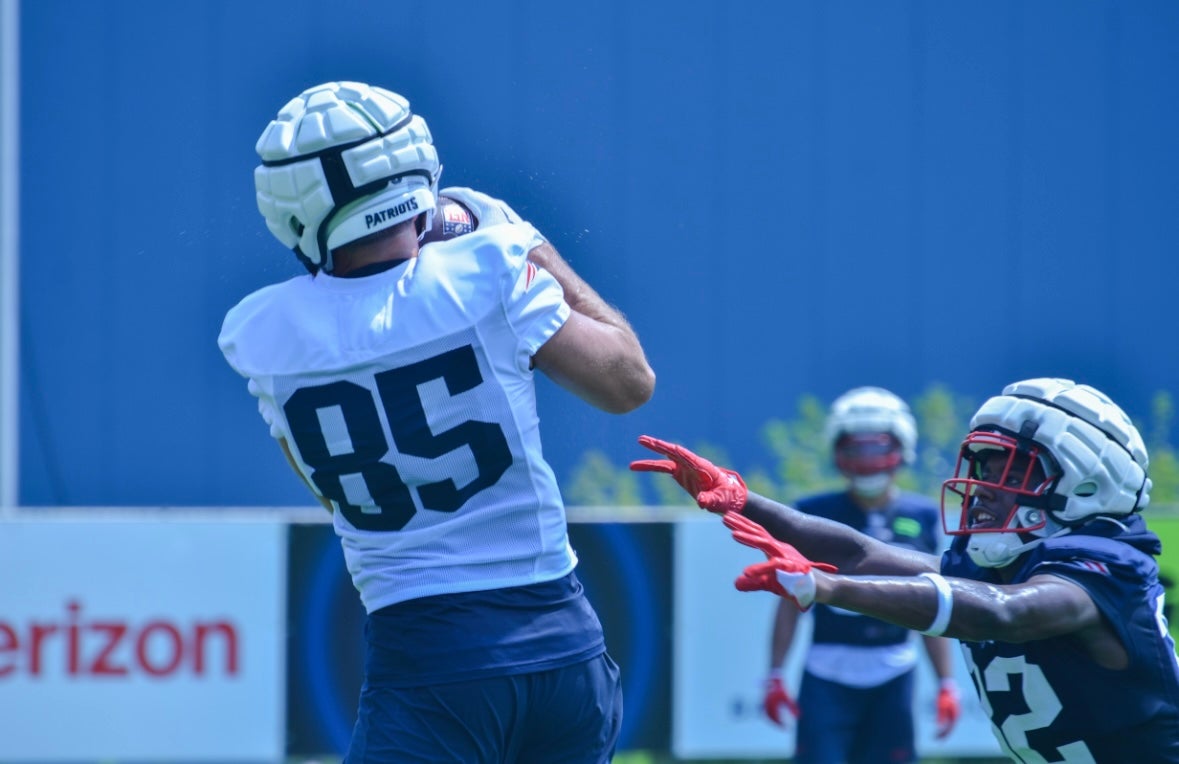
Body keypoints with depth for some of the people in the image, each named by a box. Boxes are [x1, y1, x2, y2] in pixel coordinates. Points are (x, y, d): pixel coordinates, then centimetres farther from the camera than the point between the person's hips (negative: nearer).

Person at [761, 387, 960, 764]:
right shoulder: (816, 515, 1)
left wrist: (946, 683, 8)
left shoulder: (920, 518, 5)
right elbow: (791, 601, 5)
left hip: (892, 677, 2)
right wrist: (775, 676, 1)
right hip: (827, 676, -2)